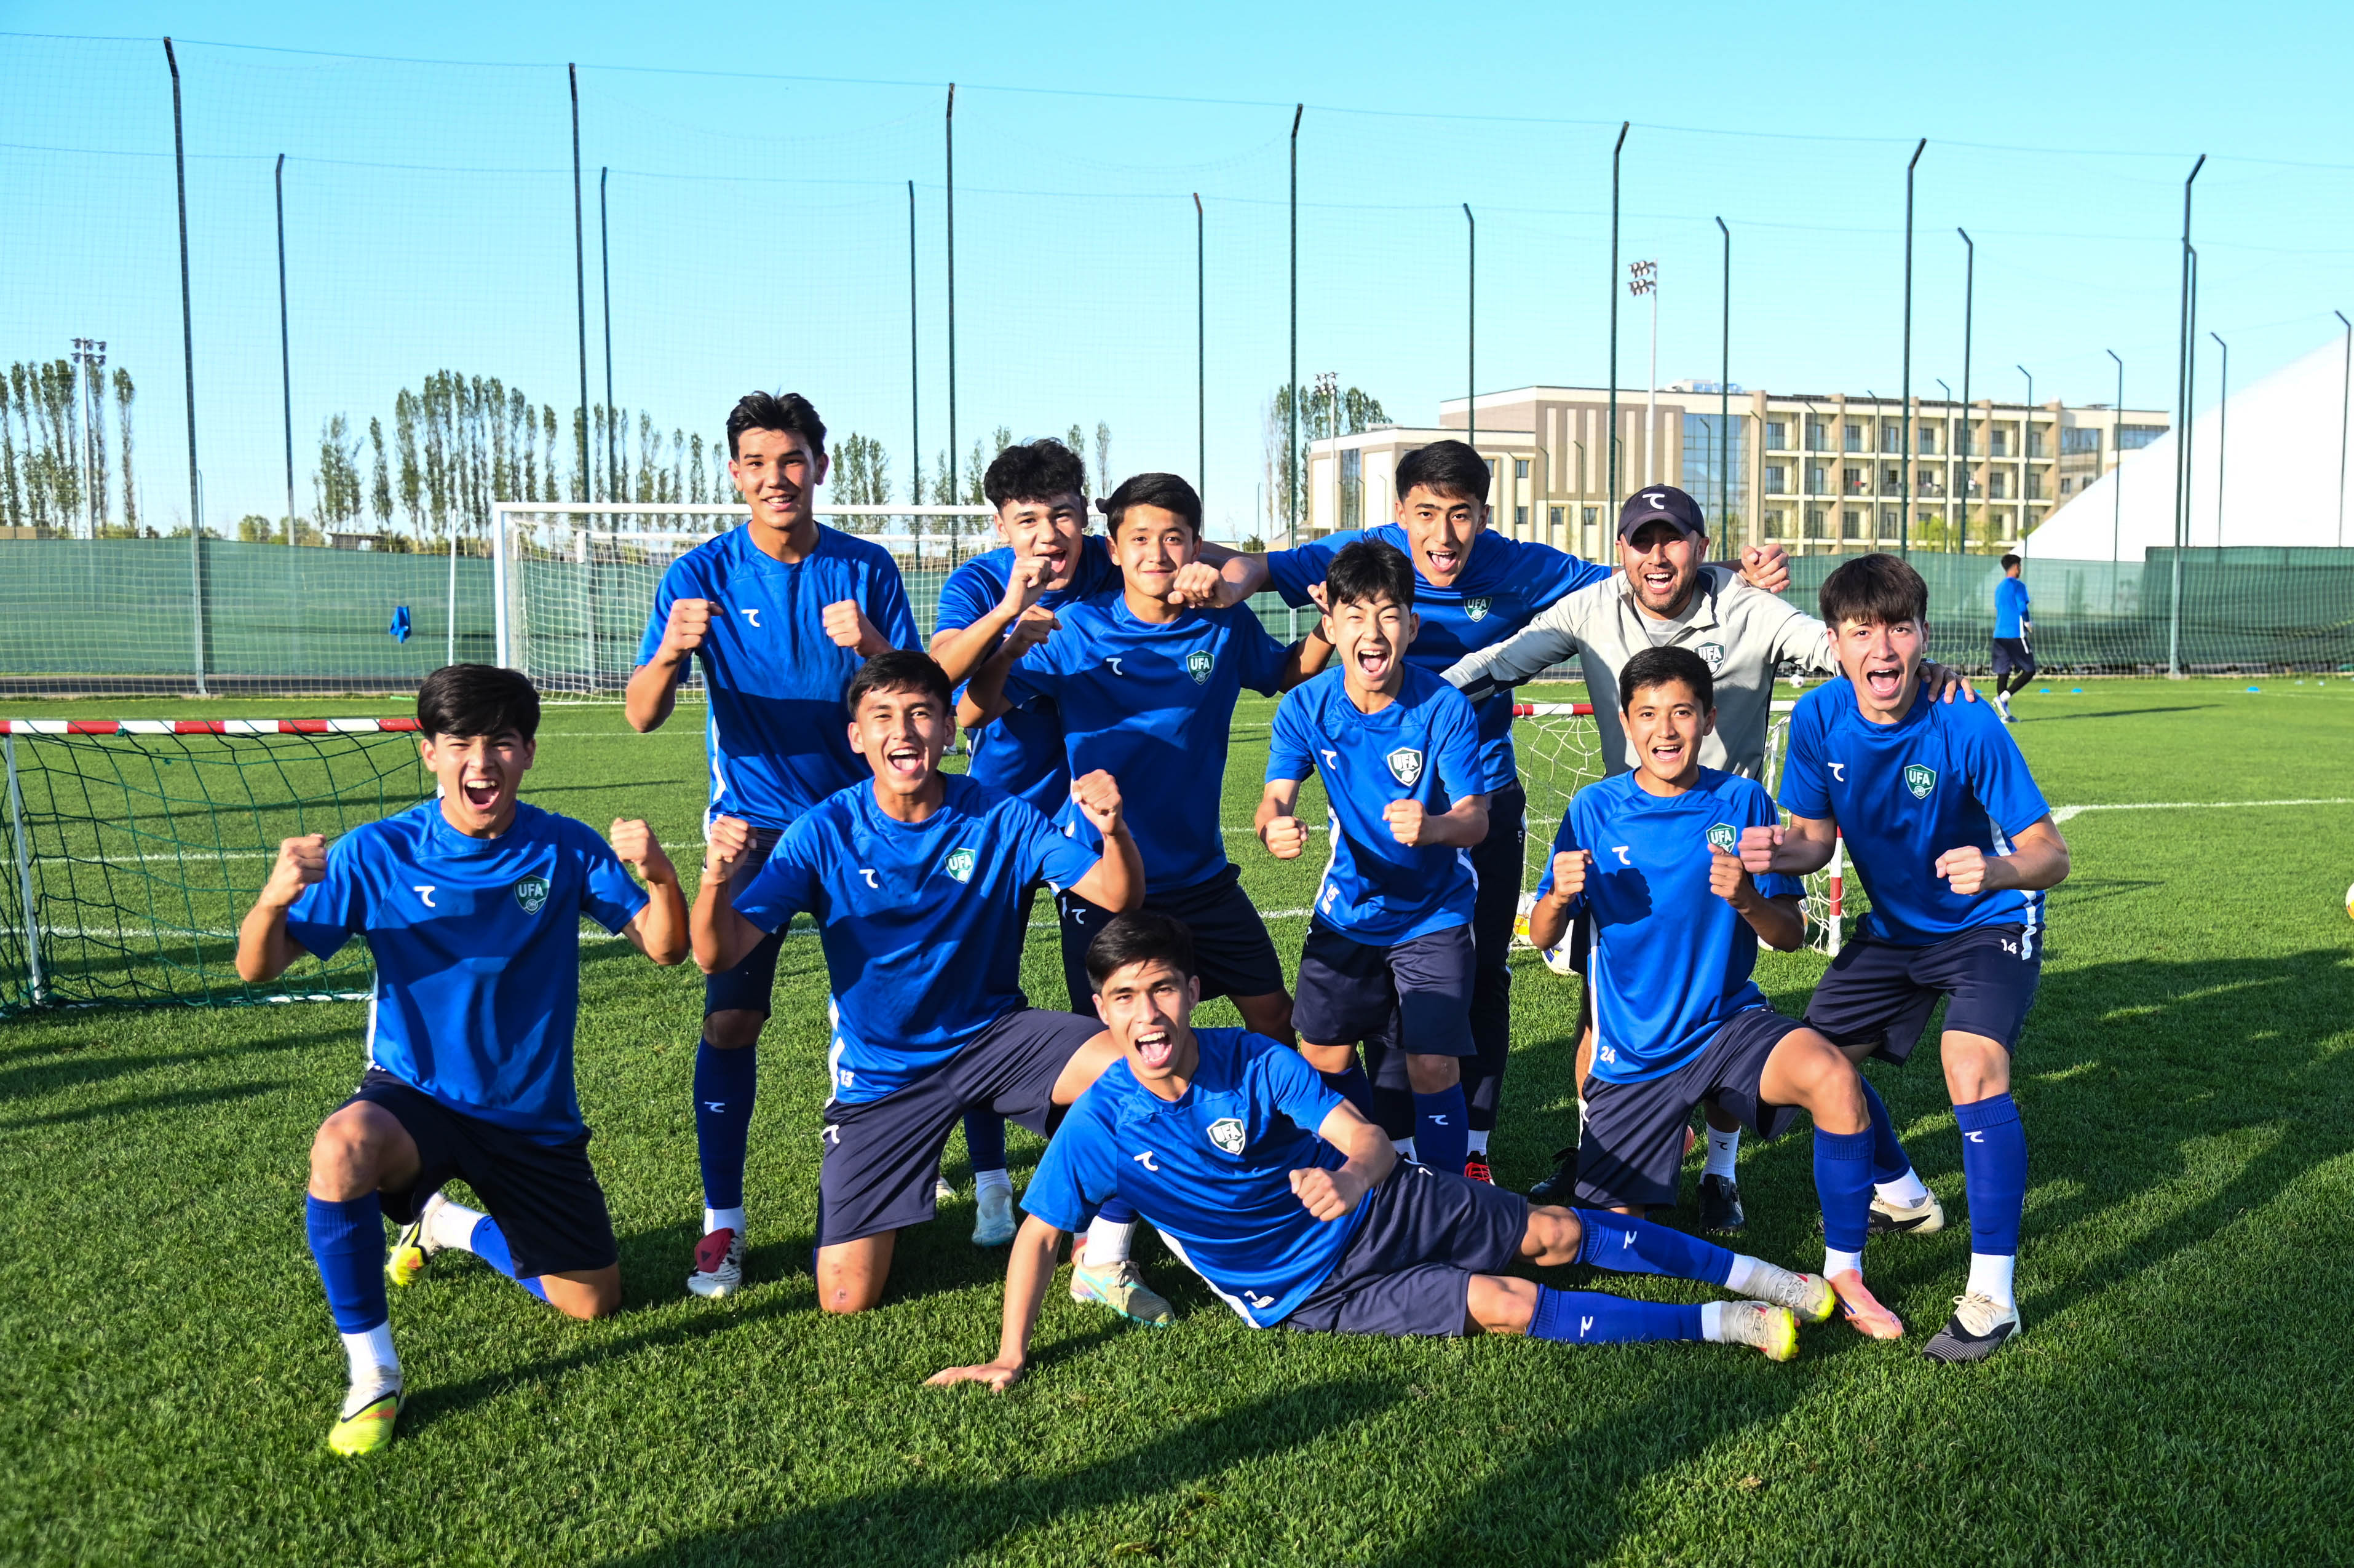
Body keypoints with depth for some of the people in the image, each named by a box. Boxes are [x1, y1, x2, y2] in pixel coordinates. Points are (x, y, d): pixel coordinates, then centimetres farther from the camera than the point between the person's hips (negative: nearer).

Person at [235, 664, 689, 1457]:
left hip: (535, 1117, 3)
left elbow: (665, 948, -10)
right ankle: (372, 1374, -18)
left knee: (593, 1302, 10)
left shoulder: (565, 849, -8)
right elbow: (257, 967, -13)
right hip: (415, 1097, -2)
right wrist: (274, 899, -35)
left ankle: (449, 1226, 39)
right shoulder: (377, 853, -12)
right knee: (342, 1146, -38)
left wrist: (659, 876, -31)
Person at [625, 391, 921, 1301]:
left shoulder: (866, 568, -2)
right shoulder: (702, 576, -6)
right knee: (730, 1020, -12)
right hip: (753, 823, -2)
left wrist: (872, 644, -26)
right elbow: (643, 716, -13)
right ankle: (722, 1221, -1)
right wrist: (669, 653, -35)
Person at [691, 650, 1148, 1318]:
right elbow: (719, 955, -16)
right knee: (846, 1300, -6)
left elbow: (1118, 896, -15)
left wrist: (1113, 831, -37)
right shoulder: (825, 833, -11)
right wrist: (717, 879, -38)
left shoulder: (1001, 818, -9)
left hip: (991, 1034, 1)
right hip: (878, 1074, 0)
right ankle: (893, 1212, 31)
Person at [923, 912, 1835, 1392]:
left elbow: (1369, 1140, -23)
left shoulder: (1254, 1059, -17)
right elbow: (1040, 1232, -11)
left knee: (1558, 1235, 0)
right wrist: (1011, 1357, -17)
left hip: (1377, 1208, 2)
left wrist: (1350, 1179, -46)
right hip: (1307, 1290, -2)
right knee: (1505, 1307, -16)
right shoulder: (1101, 1126, -19)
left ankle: (1765, 1278, 15)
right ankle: (1725, 1327, -9)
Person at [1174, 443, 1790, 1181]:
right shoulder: (1367, 555, -15)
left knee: (1483, 975, 8)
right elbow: (1268, 567, -24)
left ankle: (1473, 1145, 24)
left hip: (1486, 796, 1)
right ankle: (1397, 1142, 21)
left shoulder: (1516, 568, -12)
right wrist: (1225, 581, -49)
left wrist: (1742, 573, -23)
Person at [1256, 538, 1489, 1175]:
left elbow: (1476, 818, -21)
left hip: (1433, 913, -3)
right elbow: (1276, 796, -15)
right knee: (1323, 1057, 8)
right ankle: (1390, 1155, 35)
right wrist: (1274, 828, -40)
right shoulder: (1306, 705, -12)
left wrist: (1431, 827, -45)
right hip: (1347, 909, 3)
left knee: (1432, 1065, -10)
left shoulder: (1445, 708, -20)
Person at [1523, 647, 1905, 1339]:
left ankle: (1845, 1274, -14)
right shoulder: (1595, 810, -5)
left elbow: (1791, 934, -4)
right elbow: (1543, 937, -1)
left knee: (1834, 1076, -32)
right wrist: (1558, 897, -24)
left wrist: (1746, 901, -25)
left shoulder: (1742, 801, -5)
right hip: (1632, 1053, 1)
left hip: (1729, 1022, 0)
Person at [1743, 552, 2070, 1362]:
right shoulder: (1819, 719, -16)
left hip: (1989, 924, -5)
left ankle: (1992, 1295, -17)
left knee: (1973, 1066, -27)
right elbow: (1816, 837, -4)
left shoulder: (1967, 728, -28)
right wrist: (1782, 850, -28)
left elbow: (2050, 854, -26)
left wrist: (1995, 869, -49)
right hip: (1894, 925, 6)